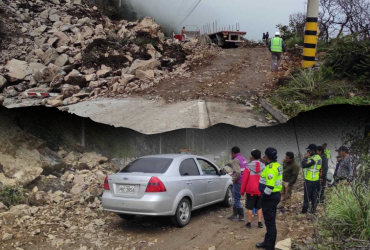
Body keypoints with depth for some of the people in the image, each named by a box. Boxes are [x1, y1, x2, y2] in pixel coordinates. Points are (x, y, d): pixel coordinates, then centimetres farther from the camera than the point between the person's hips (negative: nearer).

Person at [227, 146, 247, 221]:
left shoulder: (235, 160, -15)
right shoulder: (244, 159, 14)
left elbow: (238, 172, -26)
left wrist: (234, 179, -11)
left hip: (238, 182, -9)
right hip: (243, 181, 9)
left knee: (237, 199, 0)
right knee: (236, 199, 18)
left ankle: (241, 216, 4)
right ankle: (234, 214, 25)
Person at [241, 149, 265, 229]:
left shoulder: (249, 166, -10)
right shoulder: (263, 167, -2)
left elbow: (245, 179, -8)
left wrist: (242, 190, 1)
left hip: (251, 190, -2)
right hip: (260, 191, 3)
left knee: (250, 207, 7)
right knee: (259, 207, 14)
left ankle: (249, 223, 11)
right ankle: (260, 223, 13)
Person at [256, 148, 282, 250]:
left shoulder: (270, 168, -22)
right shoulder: (277, 165, 10)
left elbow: (269, 186, -26)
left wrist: (263, 196, -17)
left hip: (270, 197, -10)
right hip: (275, 195, 10)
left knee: (270, 222, -2)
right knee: (270, 221, 19)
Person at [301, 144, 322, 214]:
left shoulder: (313, 159, -21)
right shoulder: (318, 157, 10)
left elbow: (304, 165, -27)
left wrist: (305, 157, -14)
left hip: (309, 180, -9)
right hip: (316, 180, 9)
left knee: (307, 196, 0)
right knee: (314, 196, 14)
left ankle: (305, 210, 6)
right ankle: (313, 209, 21)